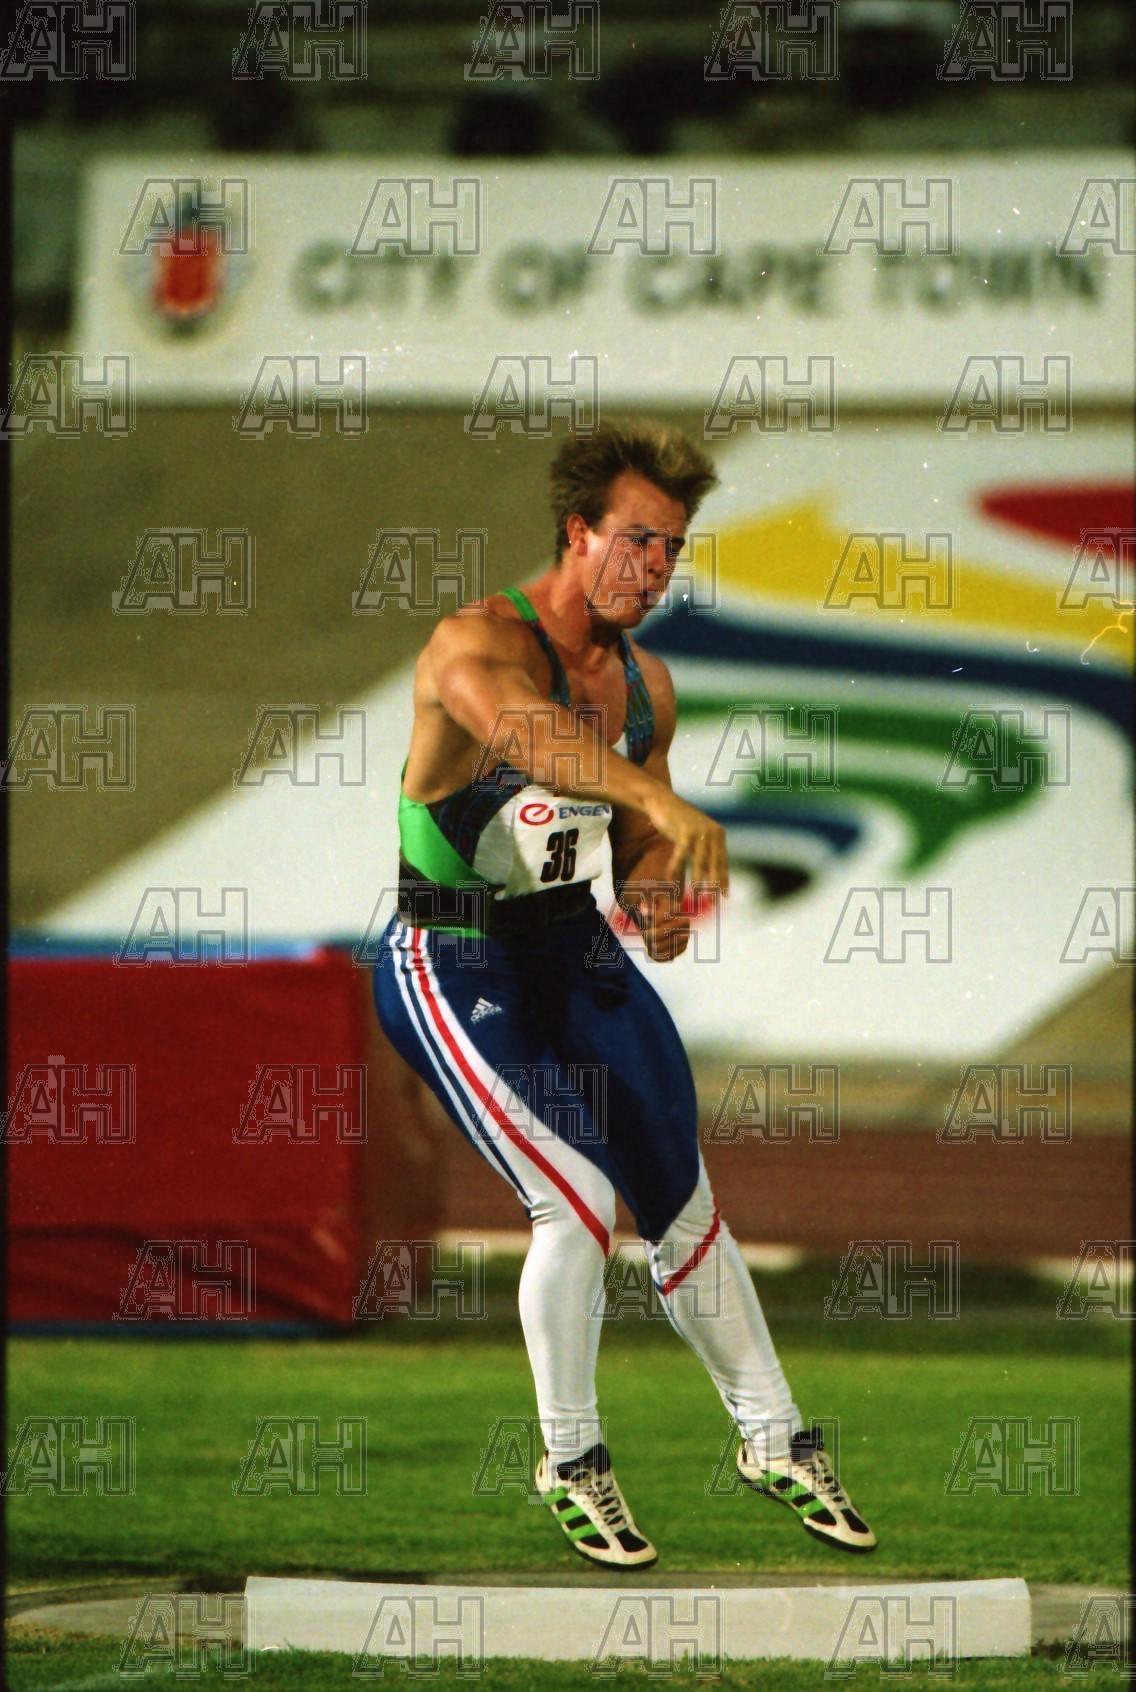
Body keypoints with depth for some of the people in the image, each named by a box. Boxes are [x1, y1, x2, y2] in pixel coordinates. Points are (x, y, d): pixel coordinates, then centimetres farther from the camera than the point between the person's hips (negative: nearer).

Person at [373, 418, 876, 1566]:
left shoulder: (646, 683, 3)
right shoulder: (477, 643, -21)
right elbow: (522, 730, -45)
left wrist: (654, 891, -10)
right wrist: (662, 800, -61)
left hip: (576, 947, 7)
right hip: (453, 963, -7)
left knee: (681, 1203, 10)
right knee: (578, 1198, -17)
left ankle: (773, 1440, 26)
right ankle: (569, 1464, 2)